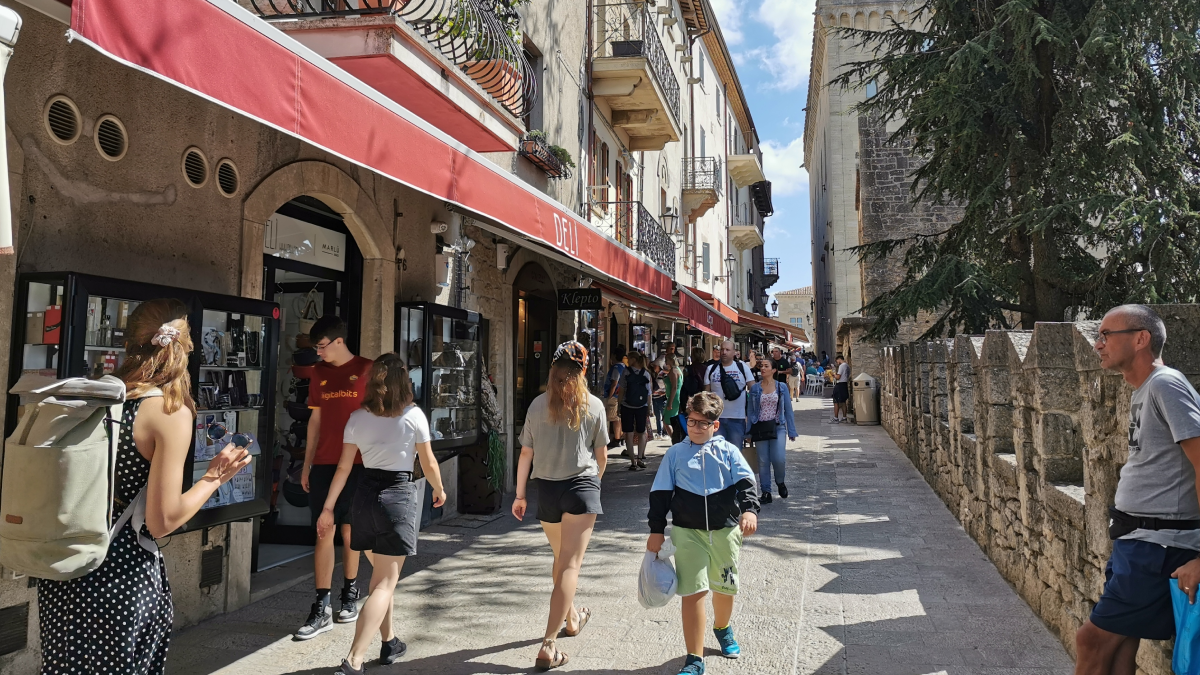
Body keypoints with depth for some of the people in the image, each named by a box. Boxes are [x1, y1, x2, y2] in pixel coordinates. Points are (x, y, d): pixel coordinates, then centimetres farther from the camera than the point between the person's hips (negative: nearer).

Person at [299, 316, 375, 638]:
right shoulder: (319, 372, 10)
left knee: (349, 530, 7)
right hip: (323, 463, 3)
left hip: (357, 463, -3)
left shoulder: (366, 370, -3)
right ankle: (322, 608, 3)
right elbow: (316, 420, 14)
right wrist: (307, 463, 12)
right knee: (323, 532, 0)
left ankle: (350, 594, 24)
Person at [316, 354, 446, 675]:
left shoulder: (357, 417, 3)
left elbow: (344, 467, 2)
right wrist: (439, 490, 17)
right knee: (386, 582, -3)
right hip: (400, 494, -5)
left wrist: (328, 507, 8)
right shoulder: (413, 415, -6)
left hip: (366, 494, 5)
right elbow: (428, 462, 0)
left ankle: (389, 642, 34)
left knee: (380, 574, 22)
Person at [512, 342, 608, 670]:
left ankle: (572, 617, 44)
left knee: (561, 557, 23)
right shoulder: (594, 405, -3)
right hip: (581, 485, -3)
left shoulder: (538, 405, 0)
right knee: (570, 564, -2)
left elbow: (526, 453, 1)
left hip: (547, 487, 3)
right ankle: (548, 645, -8)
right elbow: (602, 455, 4)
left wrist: (520, 494, 10)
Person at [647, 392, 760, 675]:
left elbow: (745, 483, -5)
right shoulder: (675, 453, 4)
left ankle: (722, 628, 47)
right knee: (693, 591, -8)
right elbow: (660, 493, 5)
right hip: (687, 531, -1)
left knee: (725, 586, 15)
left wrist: (749, 509, -24)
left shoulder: (728, 451, 4)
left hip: (725, 529, 1)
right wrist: (656, 530, 2)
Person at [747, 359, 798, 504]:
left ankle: (780, 482, 16)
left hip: (778, 427, -1)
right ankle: (765, 492, 12)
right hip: (760, 427, 1)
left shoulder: (782, 387, 3)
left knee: (779, 459, -14)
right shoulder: (754, 388, 4)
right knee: (763, 462, 2)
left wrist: (791, 431, 1)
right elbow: (750, 410, 6)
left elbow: (788, 410, 5)